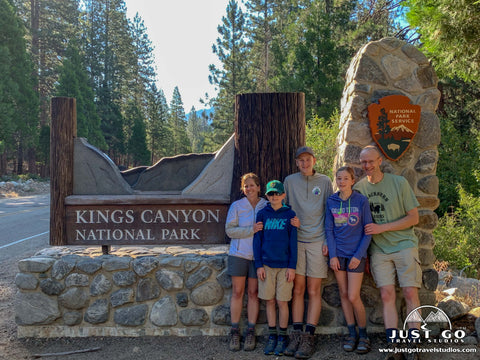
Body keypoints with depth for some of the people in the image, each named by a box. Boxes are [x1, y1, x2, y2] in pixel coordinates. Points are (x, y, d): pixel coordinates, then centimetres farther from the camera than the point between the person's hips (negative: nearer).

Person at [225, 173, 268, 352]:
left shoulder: (267, 206, 5)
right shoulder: (236, 206, 2)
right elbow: (230, 230, -5)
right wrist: (251, 230, -16)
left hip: (258, 255, 0)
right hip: (239, 254, 0)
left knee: (253, 292, 6)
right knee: (237, 292, 3)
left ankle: (250, 332, 15)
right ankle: (234, 332, 13)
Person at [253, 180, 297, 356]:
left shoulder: (289, 214, 0)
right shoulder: (262, 214, 3)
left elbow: (293, 241, 0)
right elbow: (257, 240, 4)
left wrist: (292, 266, -5)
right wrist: (259, 265, -1)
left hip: (284, 265, -1)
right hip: (266, 264, 2)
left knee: (282, 301, 3)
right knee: (269, 301, 8)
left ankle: (282, 337, 18)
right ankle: (272, 336, 20)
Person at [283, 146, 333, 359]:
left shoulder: (325, 182, 6)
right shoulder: (289, 181, 8)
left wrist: (328, 240, -3)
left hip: (317, 242, -1)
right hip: (296, 240, 1)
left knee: (313, 292, 1)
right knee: (298, 290, 3)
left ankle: (309, 337, 5)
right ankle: (297, 335, 10)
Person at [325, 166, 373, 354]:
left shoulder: (362, 201, -6)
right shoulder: (331, 201, 2)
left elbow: (368, 231, -4)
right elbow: (329, 229, 4)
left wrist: (359, 255, -10)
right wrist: (332, 255, -4)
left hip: (356, 254, -3)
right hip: (338, 254, 3)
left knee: (353, 297, -5)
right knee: (343, 294, 8)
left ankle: (363, 335, 14)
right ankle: (352, 333, 21)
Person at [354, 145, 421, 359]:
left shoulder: (399, 183, -4)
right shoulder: (358, 188, 3)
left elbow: (413, 218, -4)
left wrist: (381, 228, -13)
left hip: (404, 245, -2)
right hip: (379, 250, 2)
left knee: (410, 293, -4)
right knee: (387, 295, -1)